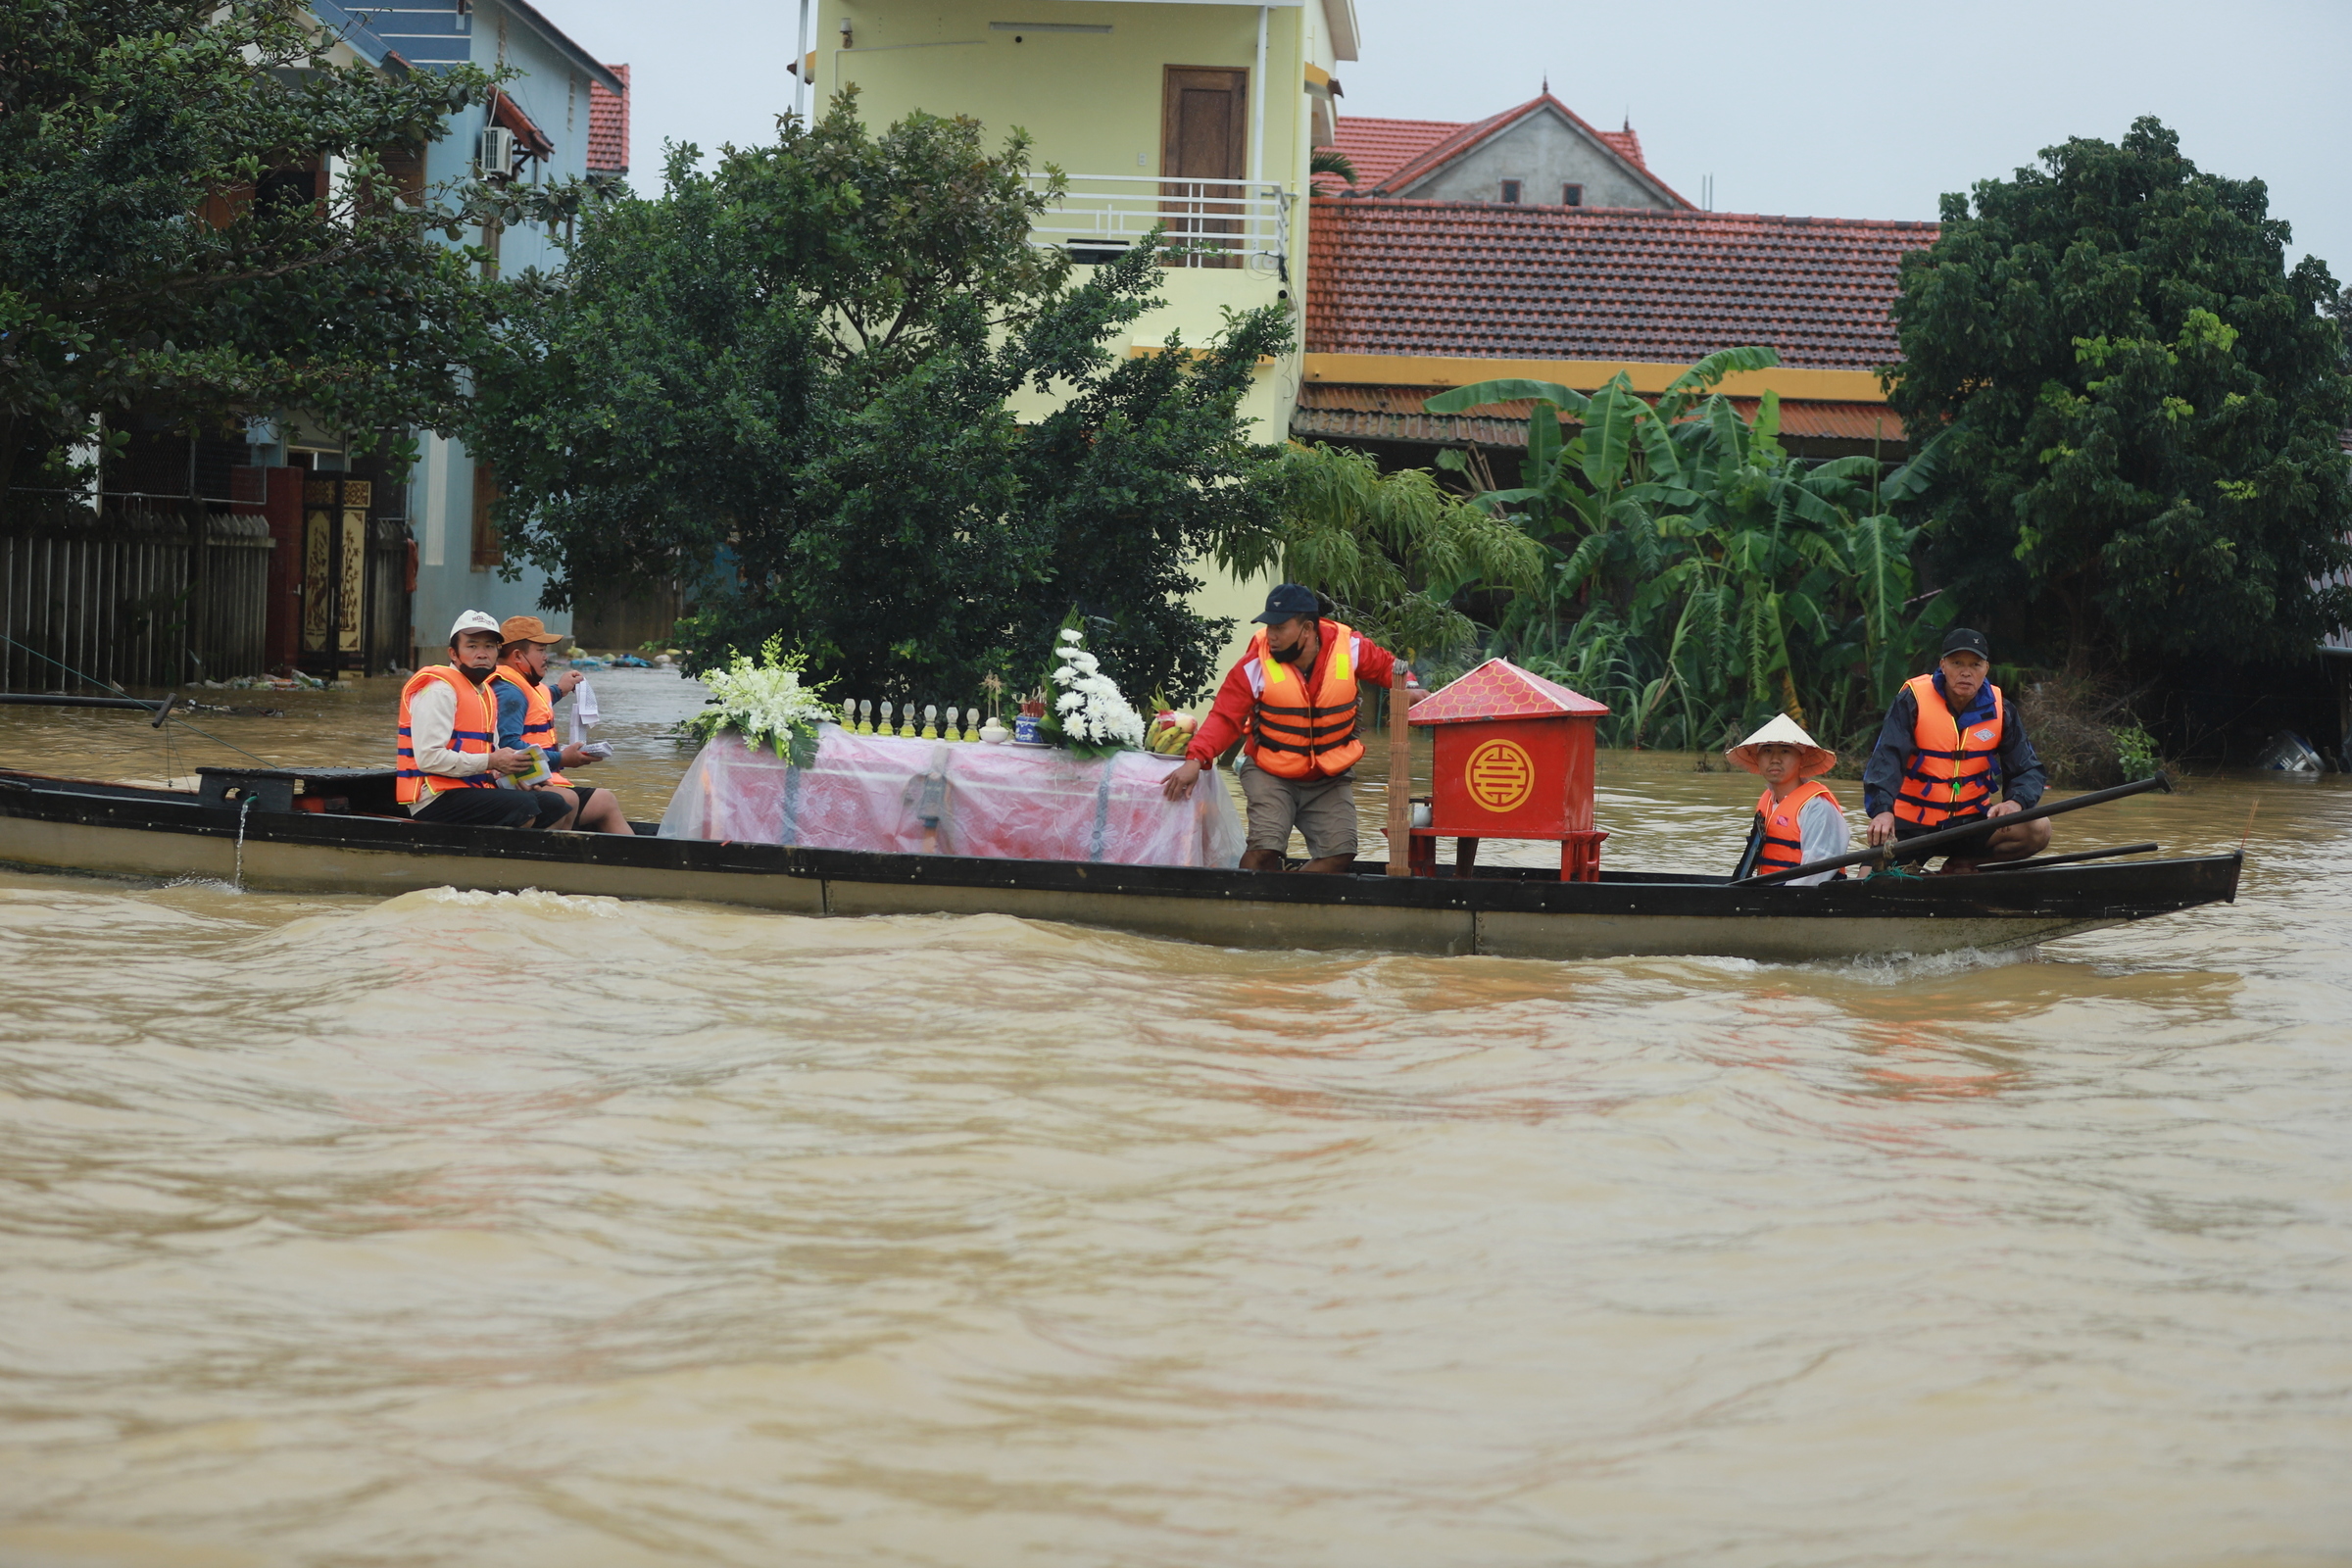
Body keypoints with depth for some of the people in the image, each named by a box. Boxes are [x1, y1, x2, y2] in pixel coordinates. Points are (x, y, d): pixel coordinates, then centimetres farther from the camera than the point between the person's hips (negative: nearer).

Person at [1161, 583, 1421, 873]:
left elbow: (1386, 666, 9)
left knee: (1340, 853, -9)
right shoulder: (1256, 665, -15)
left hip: (1330, 780, 3)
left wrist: (1408, 688, -12)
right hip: (1271, 775, -2)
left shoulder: (1349, 648, -10)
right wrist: (1195, 759, -31)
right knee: (1264, 848, -21)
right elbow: (1225, 717, -17)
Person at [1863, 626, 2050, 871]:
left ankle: (1961, 863, 1)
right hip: (1911, 825, -4)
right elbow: (1886, 757, -23)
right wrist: (1882, 810, -41)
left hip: (1970, 821, 4)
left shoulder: (1999, 710, 0)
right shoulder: (1914, 700, -12)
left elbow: (2028, 770, 1)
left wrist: (2016, 802, -22)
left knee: (2038, 830, -18)